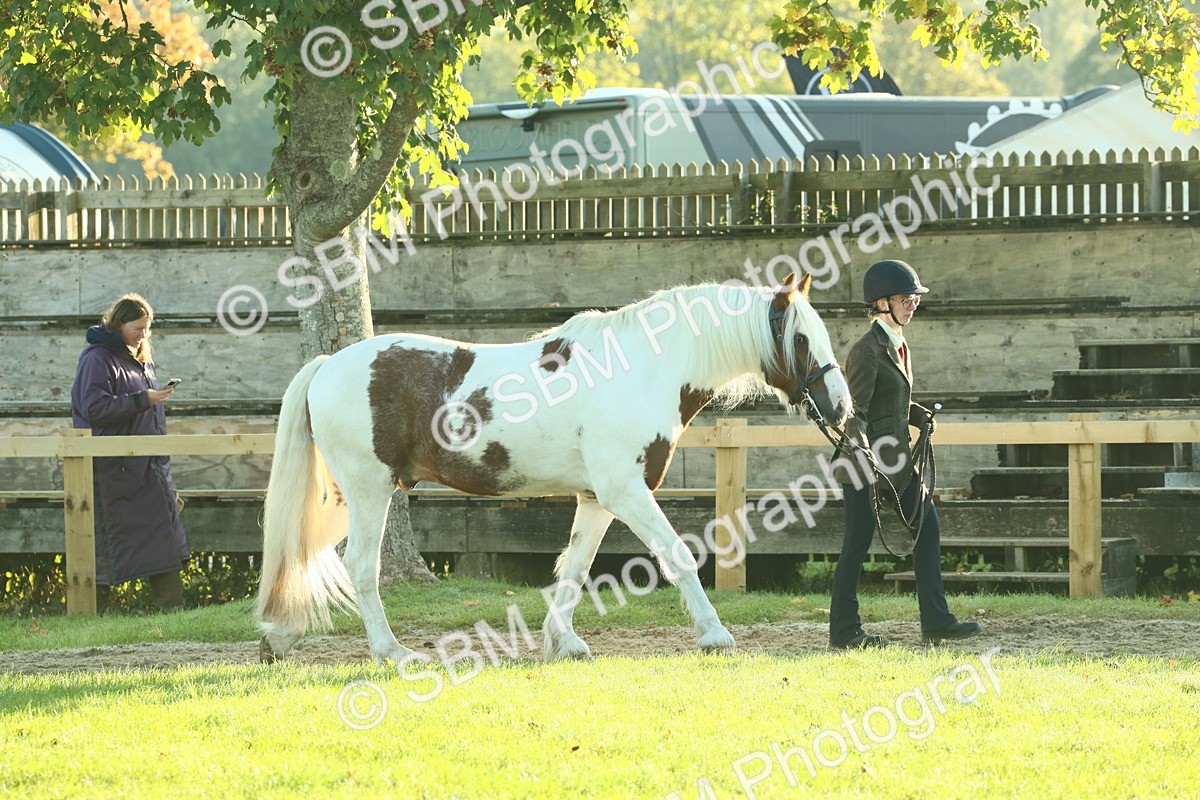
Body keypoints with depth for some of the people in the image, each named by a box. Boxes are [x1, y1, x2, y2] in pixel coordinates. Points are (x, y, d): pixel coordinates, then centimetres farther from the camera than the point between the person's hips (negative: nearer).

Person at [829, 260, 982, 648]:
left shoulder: (899, 345, 14)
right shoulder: (868, 349, -14)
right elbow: (856, 412, -19)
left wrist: (919, 414, 8)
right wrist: (866, 465, -26)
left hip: (898, 459, 9)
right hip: (869, 461, -9)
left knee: (927, 528, 7)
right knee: (857, 544, -3)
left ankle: (936, 620, 10)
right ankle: (844, 631, 4)